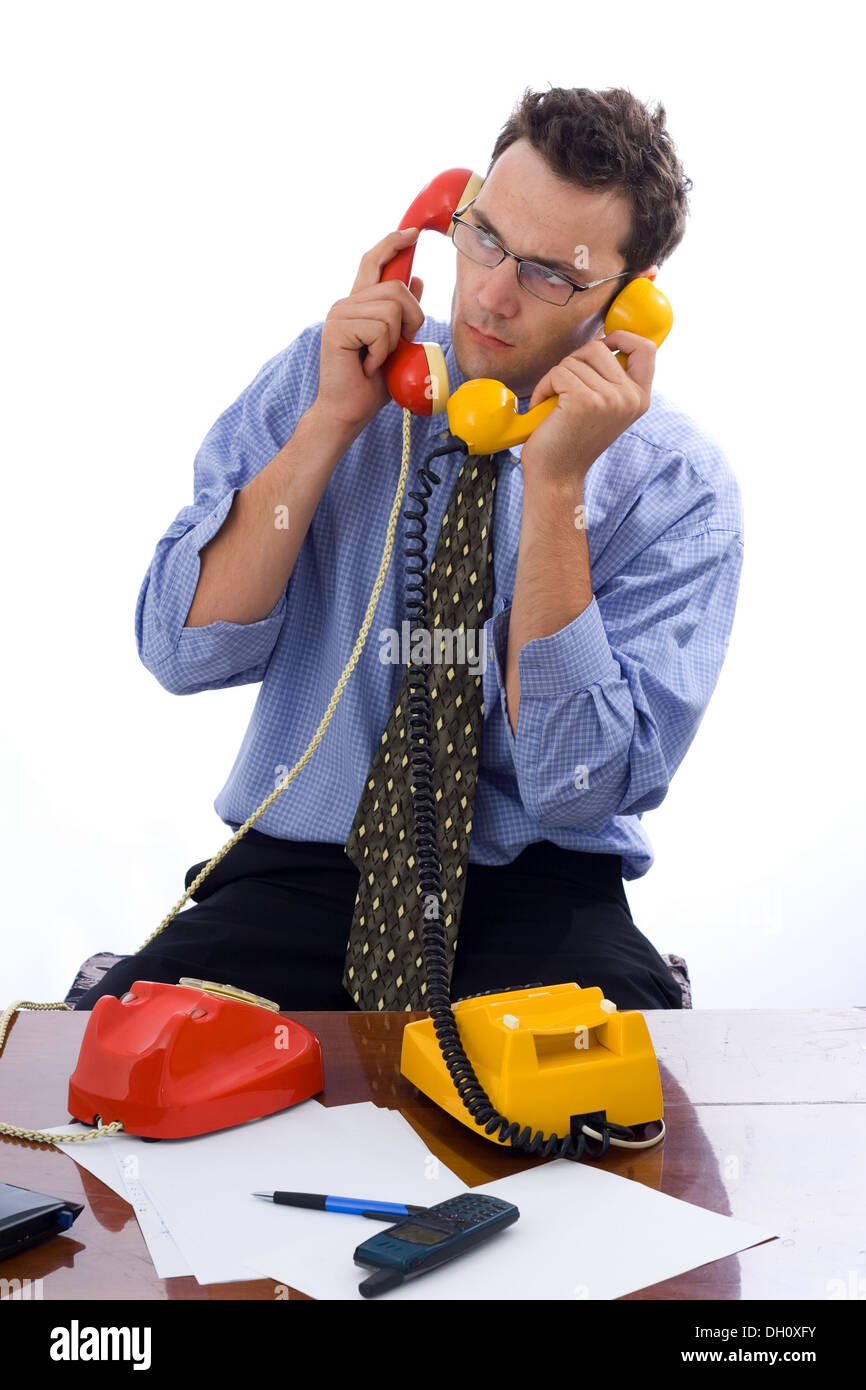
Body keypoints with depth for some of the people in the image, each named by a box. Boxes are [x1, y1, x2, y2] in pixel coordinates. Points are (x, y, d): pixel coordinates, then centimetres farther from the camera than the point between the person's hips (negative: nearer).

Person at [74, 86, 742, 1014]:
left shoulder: (677, 485, -7)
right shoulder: (324, 370, -1)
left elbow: (576, 787, -17)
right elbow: (182, 651, -8)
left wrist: (555, 483, -21)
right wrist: (332, 421, -16)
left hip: (536, 898, 0)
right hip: (302, 868, 1)